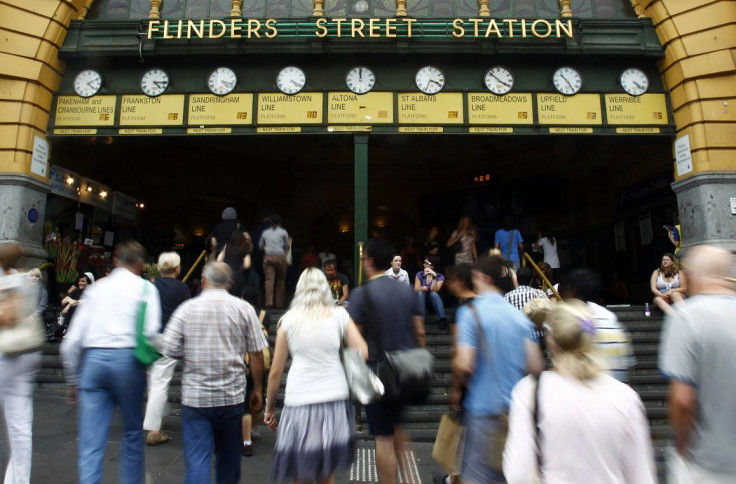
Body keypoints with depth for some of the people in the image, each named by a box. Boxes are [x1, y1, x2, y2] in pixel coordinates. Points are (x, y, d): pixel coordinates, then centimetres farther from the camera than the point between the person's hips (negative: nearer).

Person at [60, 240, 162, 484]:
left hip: (93, 359, 3)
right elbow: (151, 332, -9)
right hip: (127, 359, -3)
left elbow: (71, 341, 11)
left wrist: (72, 380, 21)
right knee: (133, 433, 16)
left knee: (91, 443, 7)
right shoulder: (145, 287, 4)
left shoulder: (95, 288, 15)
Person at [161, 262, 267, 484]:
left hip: (194, 396, 0)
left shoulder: (186, 308, -4)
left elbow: (169, 350, -5)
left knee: (197, 459, 5)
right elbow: (257, 353, -4)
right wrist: (257, 388, 7)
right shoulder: (243, 308, -4)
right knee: (228, 457, 19)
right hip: (231, 395, 1)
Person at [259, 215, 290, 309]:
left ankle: (269, 302, -17)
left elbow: (260, 246, 20)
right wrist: (289, 243, 31)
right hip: (280, 257, -1)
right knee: (281, 280, 9)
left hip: (268, 257, 2)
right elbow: (287, 246, 10)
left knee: (269, 279, -4)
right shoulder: (283, 232, 5)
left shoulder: (265, 232, 13)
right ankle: (279, 303, 9)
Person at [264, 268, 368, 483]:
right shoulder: (339, 315, 3)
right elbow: (363, 353, -2)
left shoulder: (289, 319, 3)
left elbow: (276, 372, 4)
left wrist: (270, 406, 16)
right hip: (335, 401, 2)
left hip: (300, 403, -1)